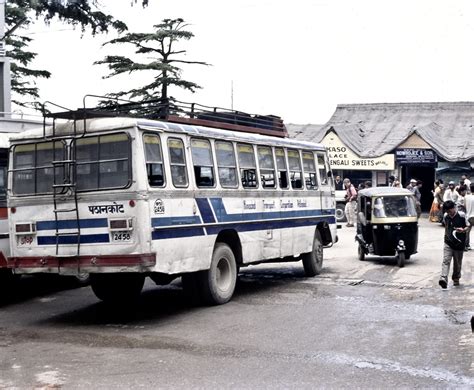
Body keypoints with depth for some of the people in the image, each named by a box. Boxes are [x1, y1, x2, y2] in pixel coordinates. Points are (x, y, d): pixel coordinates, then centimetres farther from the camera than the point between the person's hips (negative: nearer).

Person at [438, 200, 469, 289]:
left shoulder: (462, 215, -8)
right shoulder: (446, 216, 3)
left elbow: (468, 227, -1)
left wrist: (463, 230, -21)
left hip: (459, 243, -2)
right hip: (448, 243, 2)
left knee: (457, 263, 11)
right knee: (445, 261, -14)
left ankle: (456, 279, 31)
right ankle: (443, 279, -26)